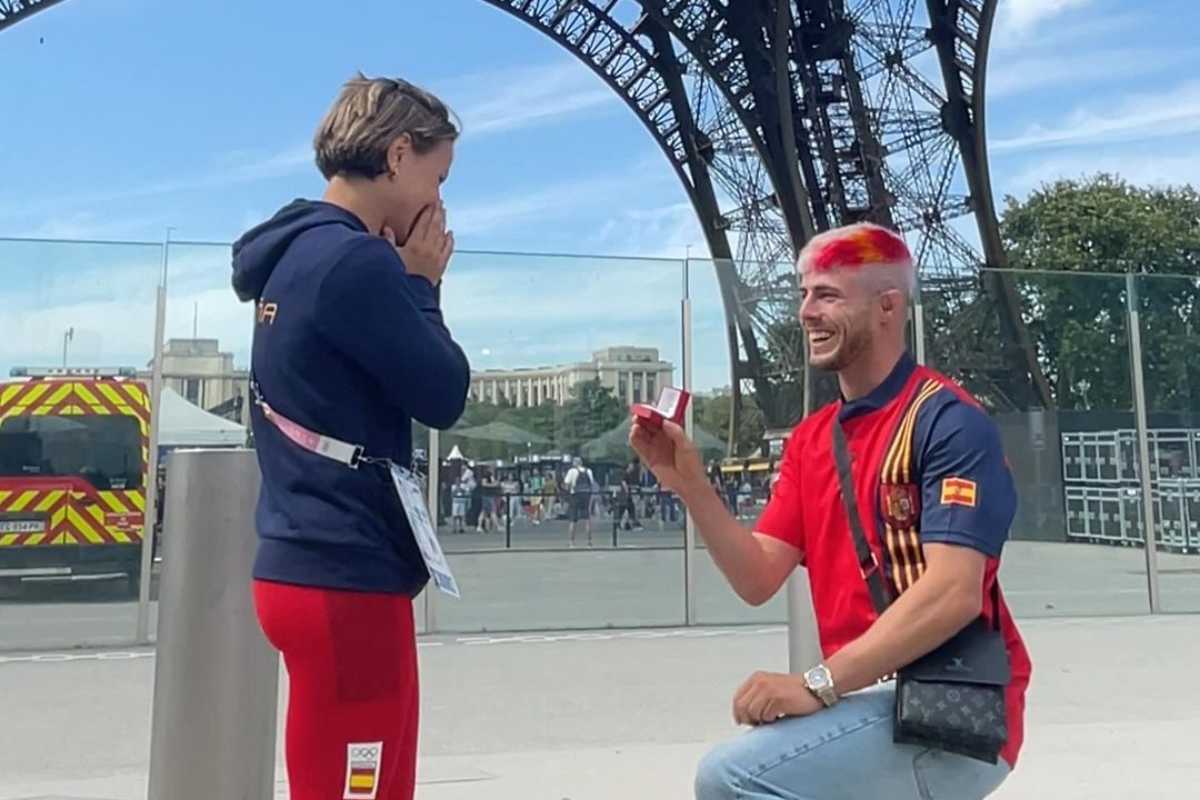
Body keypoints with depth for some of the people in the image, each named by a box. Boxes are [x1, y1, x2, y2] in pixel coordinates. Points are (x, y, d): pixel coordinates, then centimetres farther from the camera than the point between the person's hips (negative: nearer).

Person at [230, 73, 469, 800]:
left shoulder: (298, 255, 12)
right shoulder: (354, 261, -18)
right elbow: (443, 394, -13)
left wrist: (408, 281, 6)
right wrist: (421, 285, -1)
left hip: (315, 566, 10)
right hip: (346, 579, -10)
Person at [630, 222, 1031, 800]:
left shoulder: (947, 419, -11)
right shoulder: (809, 439, 11)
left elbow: (953, 594, -21)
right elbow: (758, 580, 5)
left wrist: (818, 684, -25)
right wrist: (689, 484, -6)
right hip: (870, 701, 8)